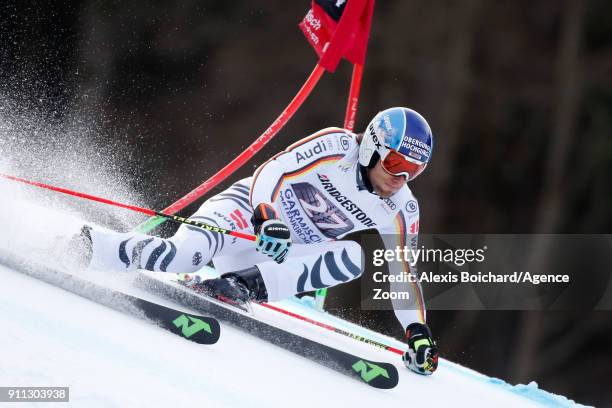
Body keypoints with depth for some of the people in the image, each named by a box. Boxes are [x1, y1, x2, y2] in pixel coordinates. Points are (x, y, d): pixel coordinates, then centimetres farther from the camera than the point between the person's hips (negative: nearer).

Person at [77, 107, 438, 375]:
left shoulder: (401, 212, -3)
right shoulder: (338, 146, -16)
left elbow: (405, 272, 2)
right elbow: (269, 172, -21)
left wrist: (418, 331, -9)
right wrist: (266, 219, -40)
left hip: (288, 258, 5)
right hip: (252, 208, -5)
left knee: (353, 259, -23)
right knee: (184, 255, -32)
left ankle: (248, 286, -26)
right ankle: (86, 246, -12)